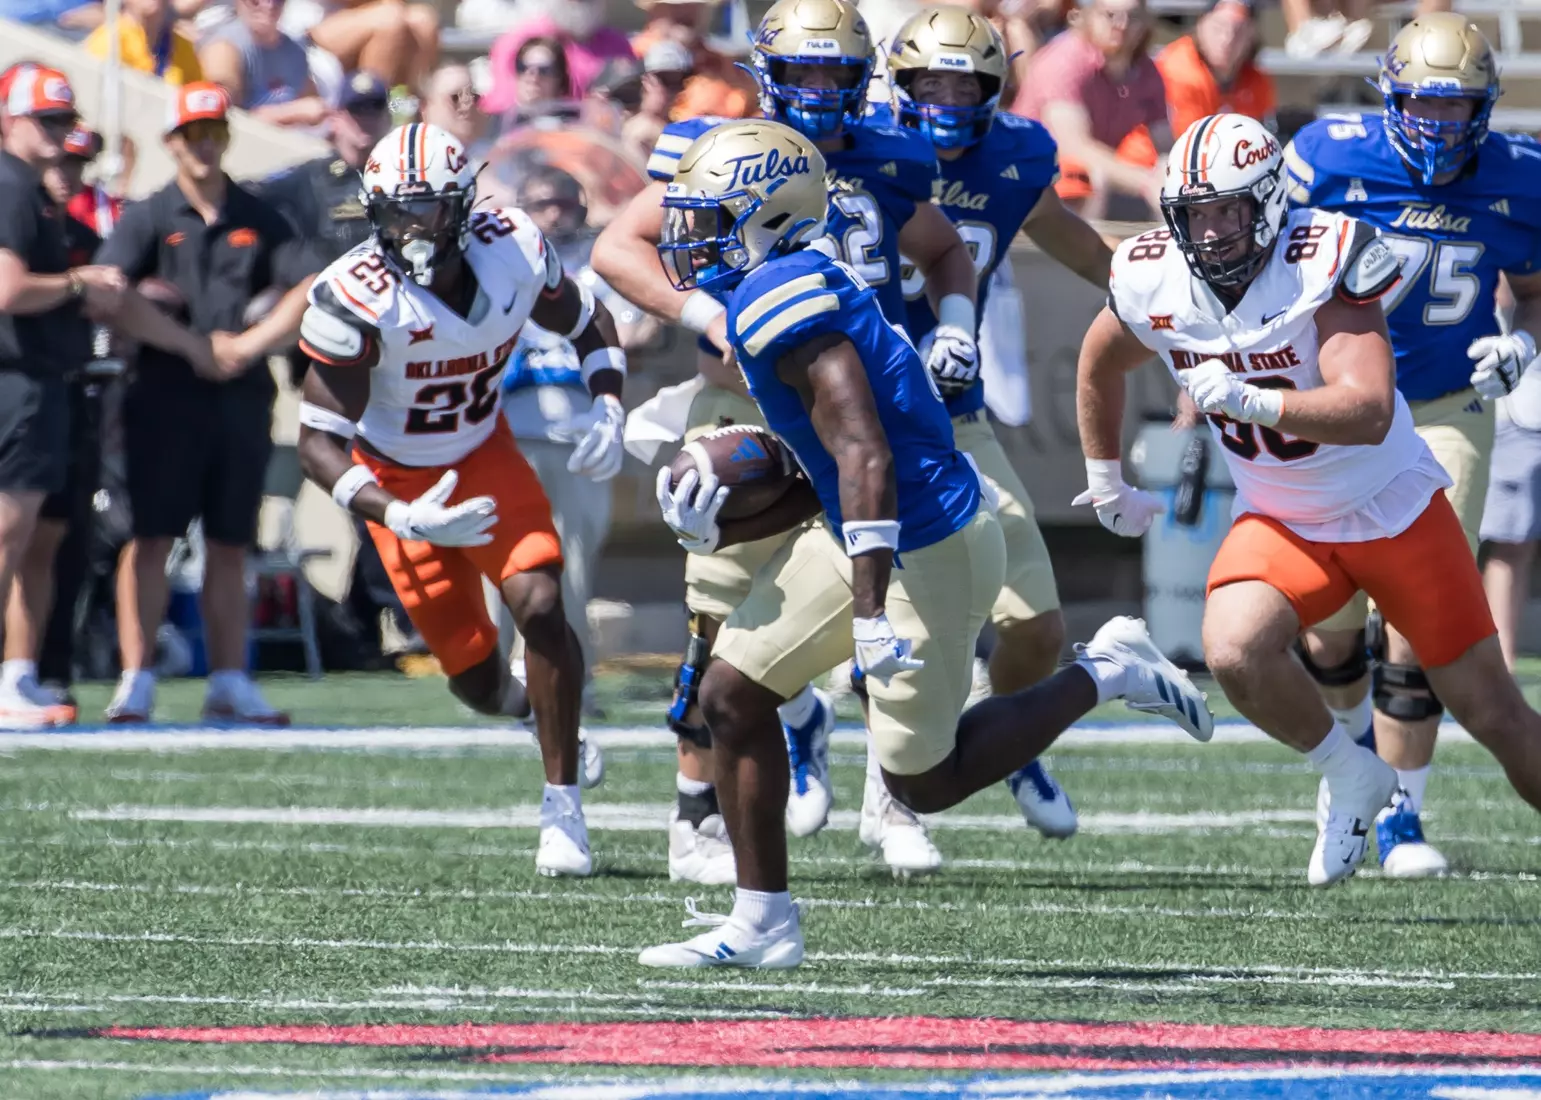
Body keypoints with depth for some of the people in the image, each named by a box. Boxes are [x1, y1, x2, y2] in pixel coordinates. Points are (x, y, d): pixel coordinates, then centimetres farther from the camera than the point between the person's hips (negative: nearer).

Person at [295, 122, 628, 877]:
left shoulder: (514, 255, -18)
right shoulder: (356, 301, -30)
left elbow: (589, 326, 3)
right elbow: (319, 442, -27)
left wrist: (606, 409, -17)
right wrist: (402, 519, -41)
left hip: (485, 454, 2)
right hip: (399, 480, -2)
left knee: (540, 606, -20)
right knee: (474, 676, 0)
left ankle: (562, 803, -7)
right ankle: (526, 701, 40)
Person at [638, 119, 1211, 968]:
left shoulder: (782, 300, -22)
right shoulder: (784, 292, 10)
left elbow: (864, 458, -31)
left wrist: (871, 612, -35)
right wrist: (716, 532, 1)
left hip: (925, 548, -10)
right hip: (868, 537, 10)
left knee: (925, 783, 3)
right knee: (730, 697, 7)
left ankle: (1100, 677, 17)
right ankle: (761, 923, 13)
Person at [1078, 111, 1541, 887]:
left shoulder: (1321, 267, -26)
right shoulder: (1154, 285, -11)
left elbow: (1369, 413, -37)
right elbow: (1099, 364, 13)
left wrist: (1250, 401, -47)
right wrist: (1105, 483, 20)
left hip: (1394, 510, -3)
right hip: (1280, 524, 3)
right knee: (1234, 653, -26)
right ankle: (1351, 778, 0)